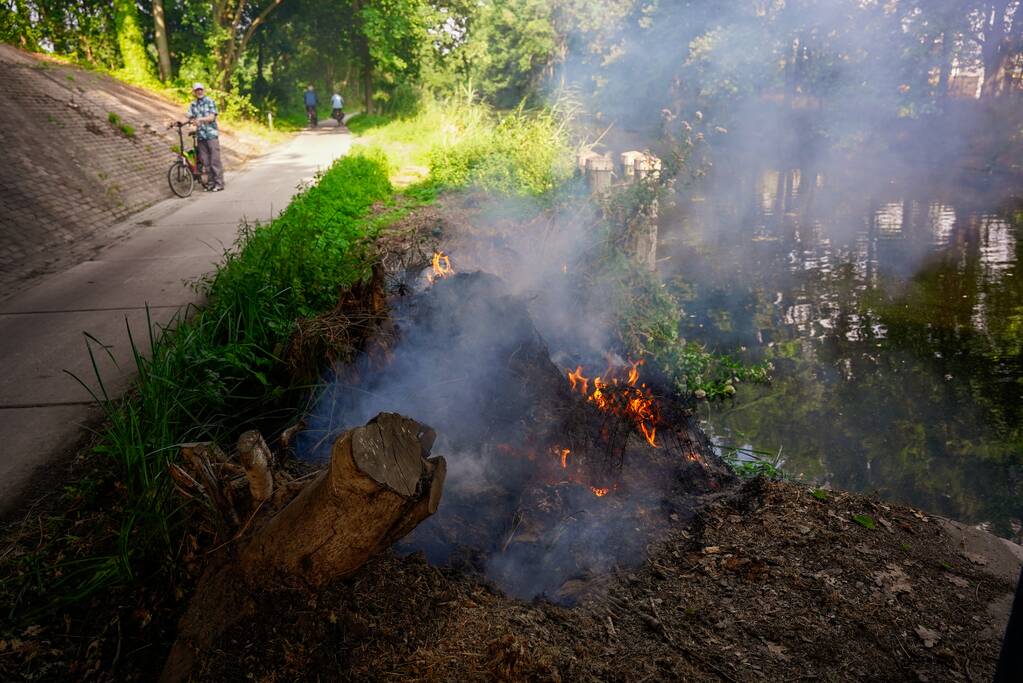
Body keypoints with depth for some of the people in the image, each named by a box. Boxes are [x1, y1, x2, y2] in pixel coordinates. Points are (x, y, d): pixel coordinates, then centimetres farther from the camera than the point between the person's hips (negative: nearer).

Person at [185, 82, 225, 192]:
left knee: (215, 160, -6)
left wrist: (200, 119, -25)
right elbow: (191, 119, 4)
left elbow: (212, 117, -9)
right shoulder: (192, 105, 13)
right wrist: (194, 121, -19)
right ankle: (210, 183, 10)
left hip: (212, 134, -4)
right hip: (200, 136, 4)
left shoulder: (210, 102, 2)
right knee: (205, 161, 3)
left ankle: (219, 183, -3)